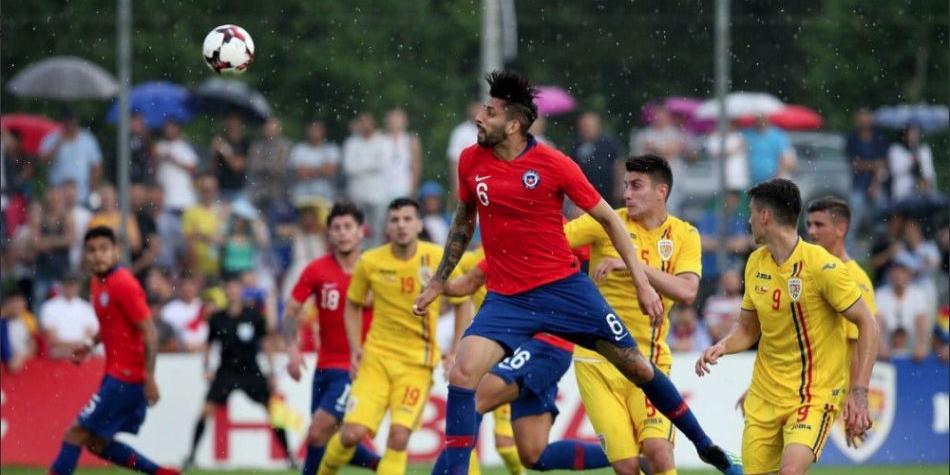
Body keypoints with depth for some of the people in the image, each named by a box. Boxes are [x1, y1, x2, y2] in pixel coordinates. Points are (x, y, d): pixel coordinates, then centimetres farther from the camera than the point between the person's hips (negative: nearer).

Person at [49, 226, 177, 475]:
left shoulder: (123, 285, -16)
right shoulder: (98, 282, 11)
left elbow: (149, 333, -18)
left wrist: (149, 378, -22)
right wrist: (91, 345, 9)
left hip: (126, 377, -9)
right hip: (115, 372, 9)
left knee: (77, 433, -8)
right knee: (96, 443, 12)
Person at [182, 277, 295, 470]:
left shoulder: (253, 316, -3)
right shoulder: (217, 318, -1)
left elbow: (266, 345, 4)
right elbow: (208, 345, 12)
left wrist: (272, 373, 3)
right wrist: (206, 368, 1)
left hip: (251, 372, 0)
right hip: (226, 372, 0)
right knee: (207, 410, -14)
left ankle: (288, 455, 9)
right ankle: (191, 455, -4)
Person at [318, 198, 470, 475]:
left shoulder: (439, 259, -6)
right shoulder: (370, 262, -4)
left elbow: (461, 303, 8)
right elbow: (353, 305, 13)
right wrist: (355, 349, 1)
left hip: (418, 361, 0)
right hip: (376, 357, 0)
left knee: (399, 436, -15)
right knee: (352, 433, -11)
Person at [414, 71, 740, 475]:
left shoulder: (553, 164, -12)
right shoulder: (471, 161, -2)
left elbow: (607, 218, -2)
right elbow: (463, 222, 16)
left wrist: (642, 281, -4)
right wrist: (439, 280, 19)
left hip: (564, 286, -2)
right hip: (506, 297, 2)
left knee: (637, 366, 5)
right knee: (462, 373, -20)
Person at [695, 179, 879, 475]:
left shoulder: (822, 266, -15)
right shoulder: (756, 263, 6)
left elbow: (867, 325, -13)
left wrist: (859, 393, -20)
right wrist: (721, 347, -7)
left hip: (815, 392, -7)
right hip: (764, 394, 7)